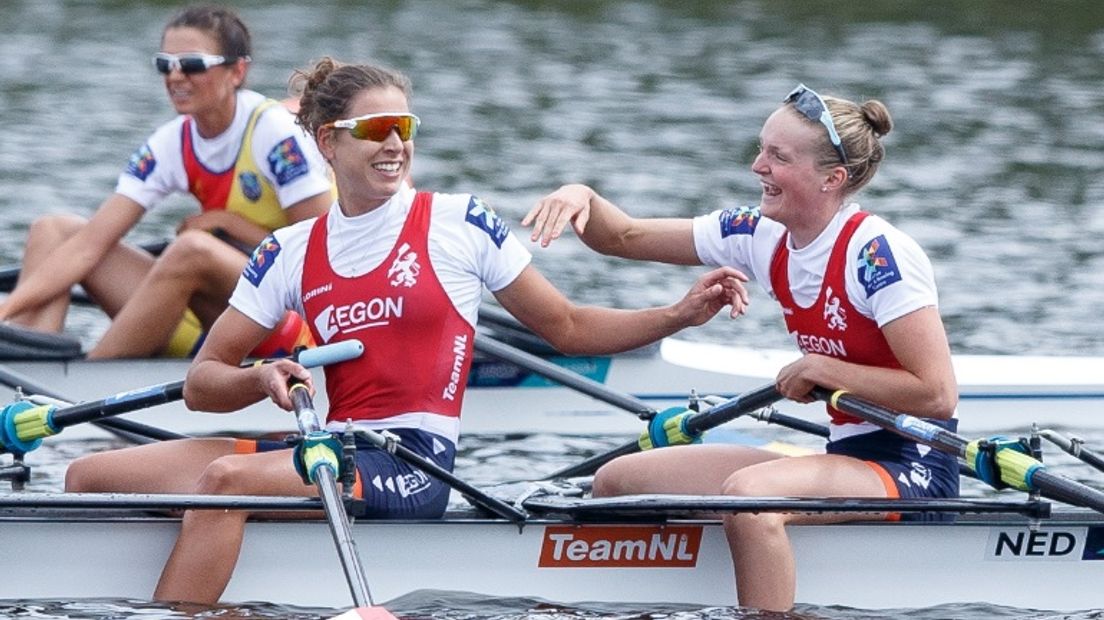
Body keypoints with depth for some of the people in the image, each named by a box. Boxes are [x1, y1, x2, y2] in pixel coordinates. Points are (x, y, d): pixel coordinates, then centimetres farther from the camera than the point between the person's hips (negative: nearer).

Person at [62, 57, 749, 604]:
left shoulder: (461, 224, 3)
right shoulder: (292, 253, 10)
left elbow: (568, 327, 10)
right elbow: (202, 381, 10)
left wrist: (681, 315, -2)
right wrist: (262, 380, -13)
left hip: (415, 463, -5)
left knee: (228, 478, -32)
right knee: (91, 477, -8)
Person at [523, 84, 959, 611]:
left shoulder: (876, 253, -18)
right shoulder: (763, 239, 5)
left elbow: (937, 395, -22)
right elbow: (626, 238, 11)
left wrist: (820, 370, -16)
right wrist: (581, 198, -10)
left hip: (913, 473, -9)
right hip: (846, 460, 9)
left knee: (748, 492, -37)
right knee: (617, 482, 5)